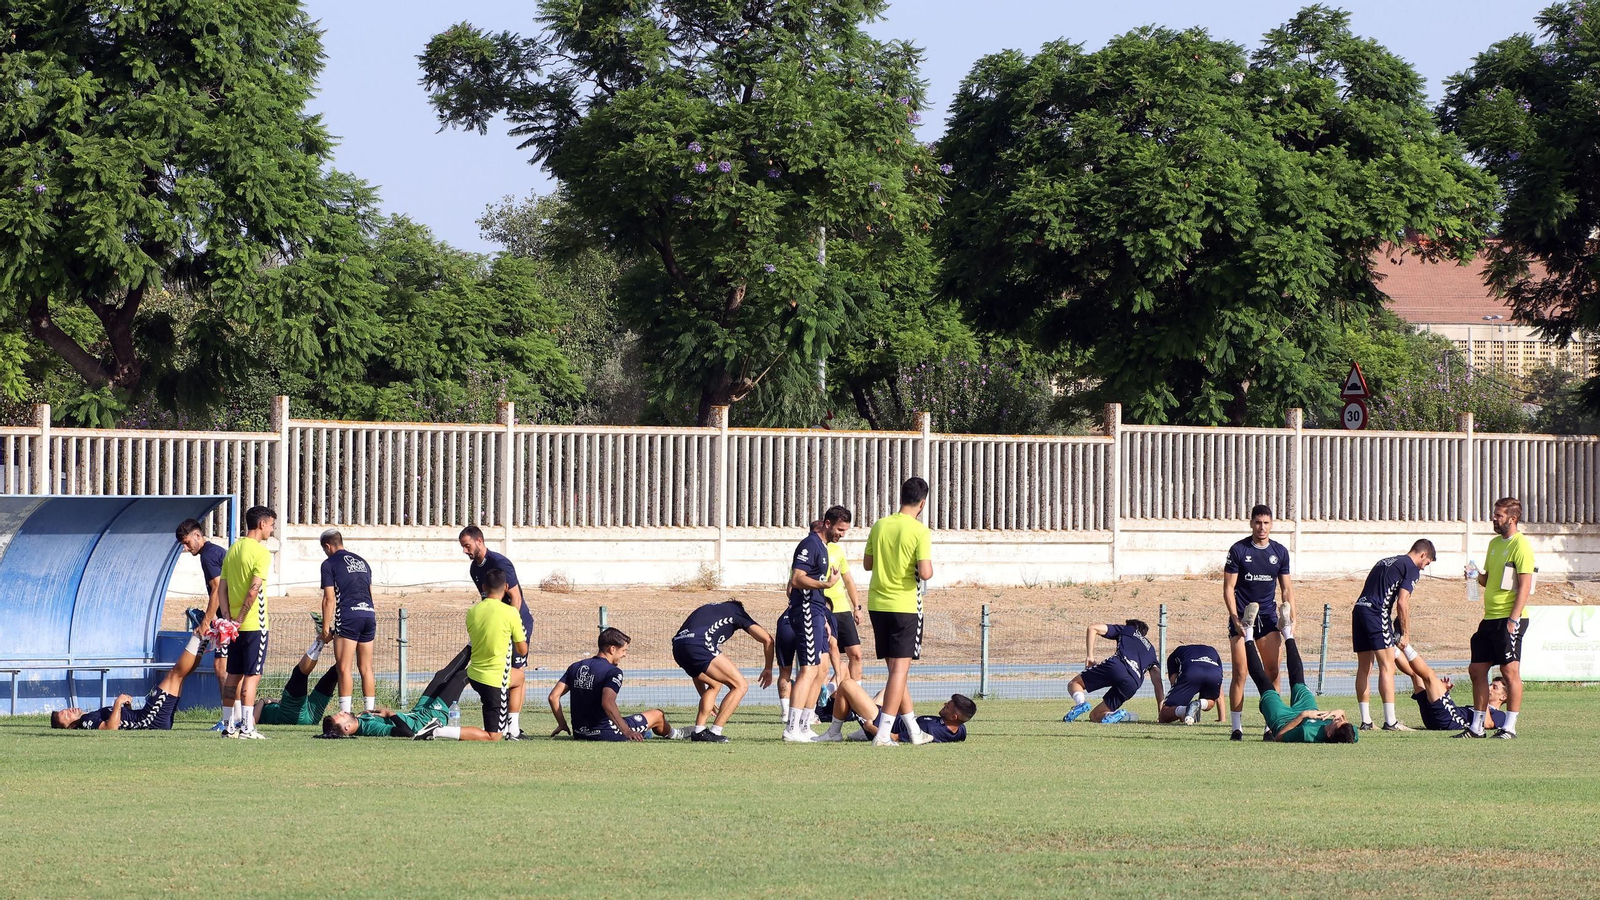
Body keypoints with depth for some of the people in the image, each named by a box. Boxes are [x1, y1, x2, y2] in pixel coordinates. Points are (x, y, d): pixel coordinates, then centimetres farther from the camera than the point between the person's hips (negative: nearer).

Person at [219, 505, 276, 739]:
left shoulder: (233, 550, 12)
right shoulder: (260, 552, -12)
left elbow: (222, 589, 10)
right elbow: (254, 590, -19)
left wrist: (230, 618, 6)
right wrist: (240, 619, -14)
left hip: (236, 624, 7)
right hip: (254, 623, -7)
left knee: (234, 675, 11)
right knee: (252, 675, -5)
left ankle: (232, 725, 14)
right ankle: (247, 727, -8)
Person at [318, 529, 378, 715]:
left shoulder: (329, 564, 1)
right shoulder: (361, 562, 21)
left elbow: (329, 598, -4)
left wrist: (326, 627, -1)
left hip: (348, 616, -6)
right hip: (370, 614, 6)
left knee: (344, 668, -5)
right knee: (366, 668, 9)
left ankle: (345, 712, -10)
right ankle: (369, 711, 8)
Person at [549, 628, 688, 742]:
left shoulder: (575, 667, 6)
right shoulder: (613, 672, -15)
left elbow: (553, 696, 2)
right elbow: (608, 703, -31)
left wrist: (562, 724, 12)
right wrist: (626, 731, -30)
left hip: (579, 733, 7)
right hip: (606, 733, -7)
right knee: (657, 715, 15)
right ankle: (673, 734, 43)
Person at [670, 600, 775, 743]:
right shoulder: (737, 610, 23)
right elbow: (767, 639, 14)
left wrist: (704, 696, 46)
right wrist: (768, 669, 28)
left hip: (677, 648, 7)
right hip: (698, 645, -7)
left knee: (715, 685, 30)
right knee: (740, 685, 3)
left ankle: (699, 730, 21)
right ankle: (714, 732, -2)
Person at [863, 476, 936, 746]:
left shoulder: (879, 526, 5)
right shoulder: (920, 531, -12)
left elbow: (867, 563, 13)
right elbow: (924, 572, -19)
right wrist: (930, 567, 2)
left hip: (877, 605, 6)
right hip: (905, 606, -6)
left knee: (896, 668, 13)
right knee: (900, 669, -2)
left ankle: (913, 730, 19)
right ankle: (883, 733, -10)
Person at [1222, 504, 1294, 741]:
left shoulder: (1280, 552, 7)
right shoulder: (1238, 550, -3)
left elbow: (1286, 588, 13)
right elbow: (1228, 587, -4)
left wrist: (1291, 616, 0)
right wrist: (1235, 617, -15)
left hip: (1268, 618, 3)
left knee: (1272, 672, -3)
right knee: (1240, 672, -7)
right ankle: (1237, 727, -3)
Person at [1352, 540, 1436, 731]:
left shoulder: (1386, 562, 26)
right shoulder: (1411, 569, 1)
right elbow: (1402, 602, -8)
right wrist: (1405, 634, 1)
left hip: (1359, 608, 8)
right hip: (1377, 613, -8)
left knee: (1364, 668, 11)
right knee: (1387, 666, -6)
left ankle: (1366, 721, 13)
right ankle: (1390, 721, -10)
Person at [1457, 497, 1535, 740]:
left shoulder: (1521, 545, -10)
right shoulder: (1495, 543, 17)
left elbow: (1525, 586, -15)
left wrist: (1513, 619, -21)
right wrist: (1478, 577, 3)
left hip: (1509, 619, -9)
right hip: (1490, 618, 9)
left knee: (1510, 670, -6)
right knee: (1477, 670, 8)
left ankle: (1509, 727, -2)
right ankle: (1476, 726, 14)